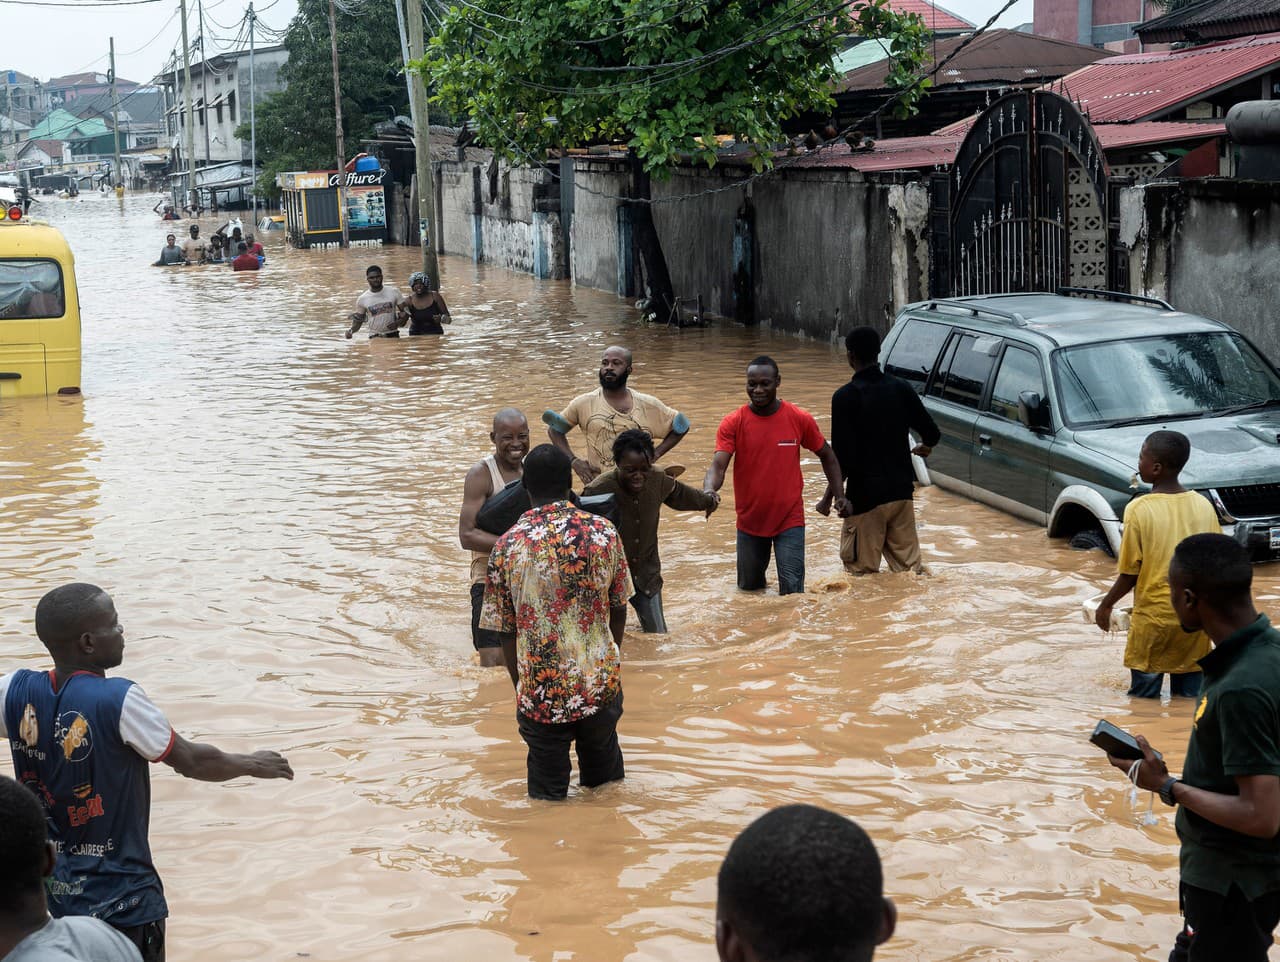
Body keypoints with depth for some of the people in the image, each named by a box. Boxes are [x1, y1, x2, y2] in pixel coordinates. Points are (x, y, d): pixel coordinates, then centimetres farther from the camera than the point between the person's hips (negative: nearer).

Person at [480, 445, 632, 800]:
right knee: (604, 780, 23)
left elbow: (507, 632, -3)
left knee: (549, 796, 15)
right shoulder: (603, 532, -6)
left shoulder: (508, 545, -10)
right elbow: (618, 608, 5)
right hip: (602, 686, 2)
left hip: (542, 692, -2)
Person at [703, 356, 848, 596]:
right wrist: (709, 490, -41)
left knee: (792, 591, -9)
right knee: (749, 589, 17)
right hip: (750, 522, 2)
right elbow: (718, 465, -19)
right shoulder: (733, 423, -8)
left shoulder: (800, 419, -6)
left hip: (790, 522, -2)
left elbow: (826, 455, 8)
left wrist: (839, 495, -2)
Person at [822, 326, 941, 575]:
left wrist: (828, 497, -5)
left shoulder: (846, 397, -13)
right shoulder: (901, 388, 2)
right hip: (901, 490, 5)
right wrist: (923, 448, 31)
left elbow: (842, 456, -17)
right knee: (909, 566, 11)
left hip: (865, 495, -5)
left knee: (862, 572, 4)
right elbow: (932, 435, 6)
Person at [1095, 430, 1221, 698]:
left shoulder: (1139, 510, -14)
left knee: (1144, 698, 10)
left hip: (1153, 616, -3)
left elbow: (1129, 574, -10)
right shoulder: (1204, 505, -2)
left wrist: (1106, 605, 6)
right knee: (1190, 699, 13)